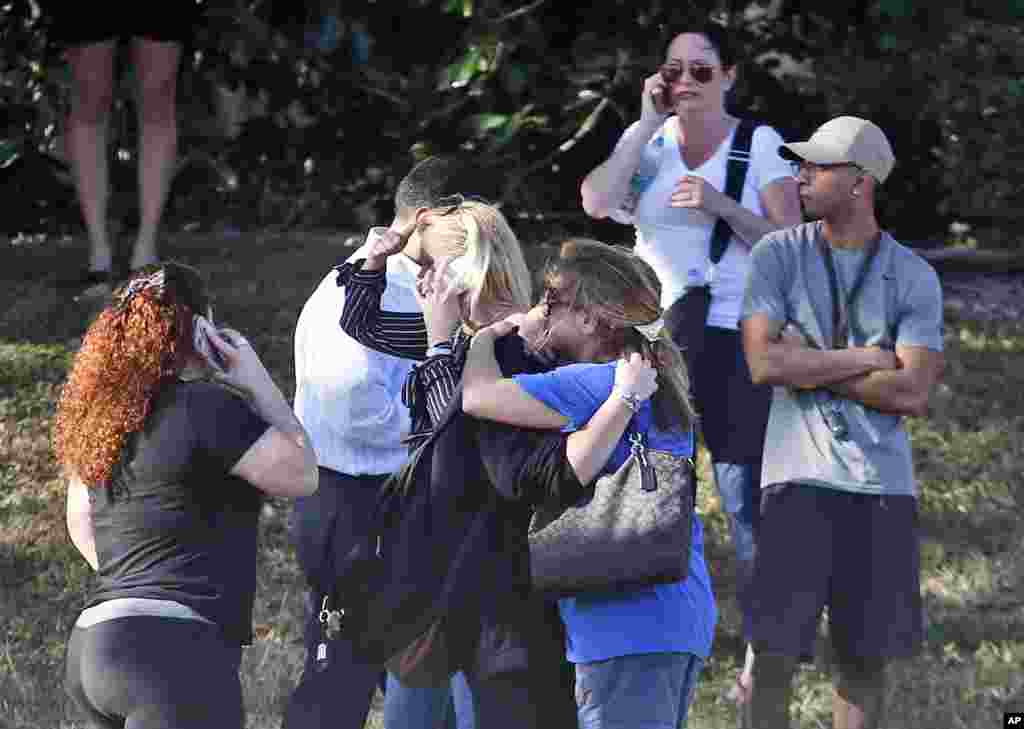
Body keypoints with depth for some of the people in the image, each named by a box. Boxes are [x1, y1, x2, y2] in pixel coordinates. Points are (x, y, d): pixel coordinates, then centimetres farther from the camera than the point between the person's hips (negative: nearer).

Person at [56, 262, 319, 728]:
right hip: (173, 650, -9)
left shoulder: (103, 411, 14)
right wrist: (256, 380, 5)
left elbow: (80, 521, 27)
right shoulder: (203, 405, -10)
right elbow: (300, 474, -1)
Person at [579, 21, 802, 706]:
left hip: (737, 342, -3)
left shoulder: (762, 146, -1)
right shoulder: (646, 140, 6)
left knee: (748, 502, -3)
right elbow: (596, 202, -11)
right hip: (654, 336, 3)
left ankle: (761, 656, 4)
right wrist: (650, 123, -11)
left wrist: (722, 205, -20)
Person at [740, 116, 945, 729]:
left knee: (868, 654, 7)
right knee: (777, 648, -6)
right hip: (800, 478, -1)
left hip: (883, 483, 1)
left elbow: (913, 393, -7)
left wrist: (809, 366, -7)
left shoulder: (914, 278, 4)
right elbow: (764, 363, -9)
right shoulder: (778, 255, 3)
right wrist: (864, 359, -6)